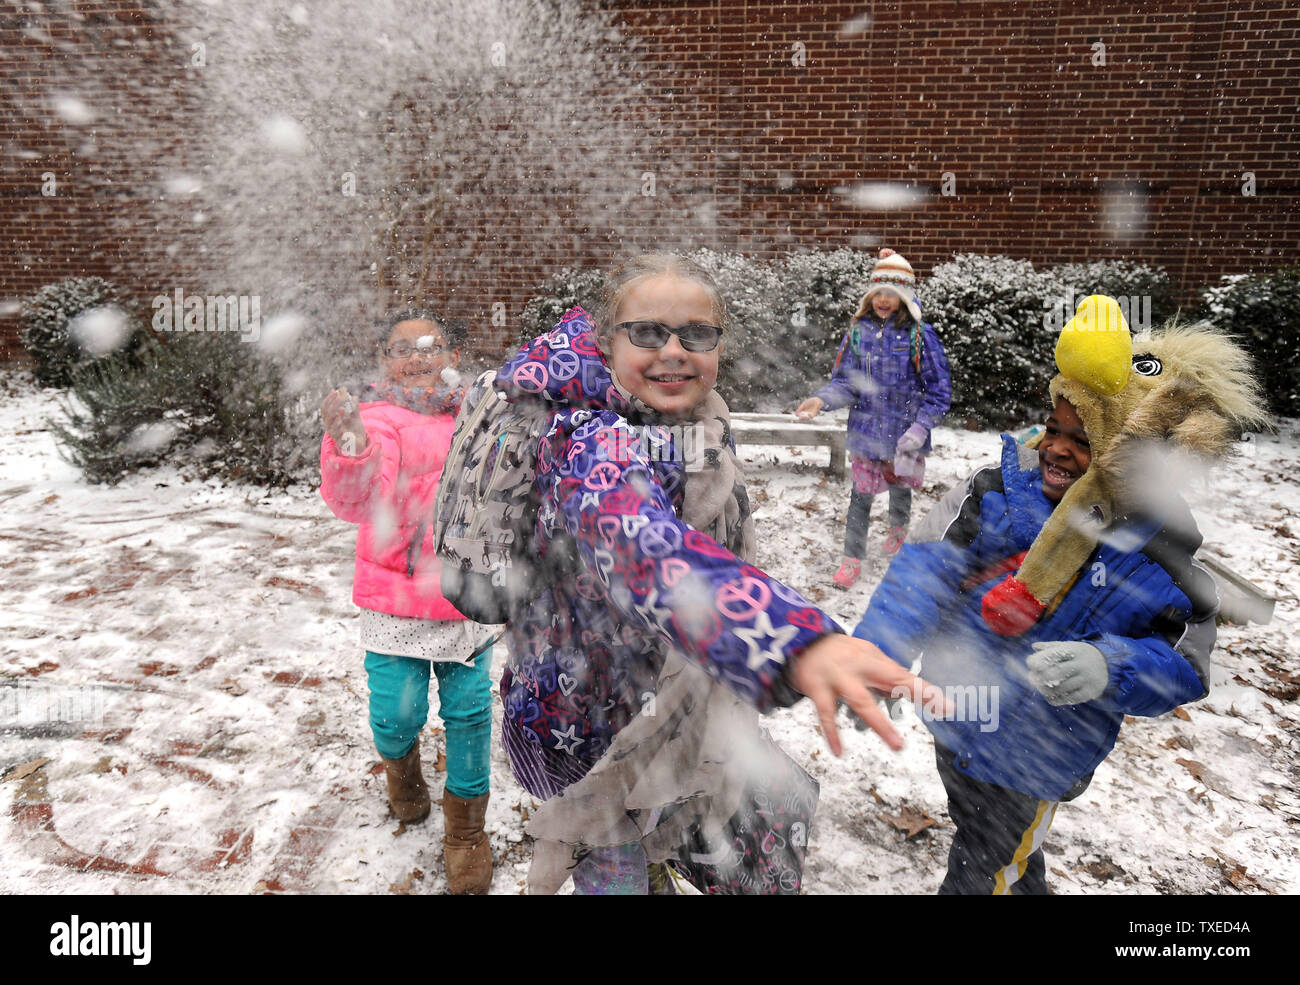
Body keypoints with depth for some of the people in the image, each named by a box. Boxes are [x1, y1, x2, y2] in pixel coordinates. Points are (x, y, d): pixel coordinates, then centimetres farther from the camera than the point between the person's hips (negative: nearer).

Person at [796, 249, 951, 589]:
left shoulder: (920, 335, -11)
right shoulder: (858, 332, -3)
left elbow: (939, 392, -8)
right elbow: (846, 383, -1)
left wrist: (920, 428, -19)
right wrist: (821, 400, -21)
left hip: (904, 433, -1)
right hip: (866, 430, 1)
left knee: (900, 486, 21)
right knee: (861, 494, 2)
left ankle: (897, 528, 53)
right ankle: (852, 559, 17)